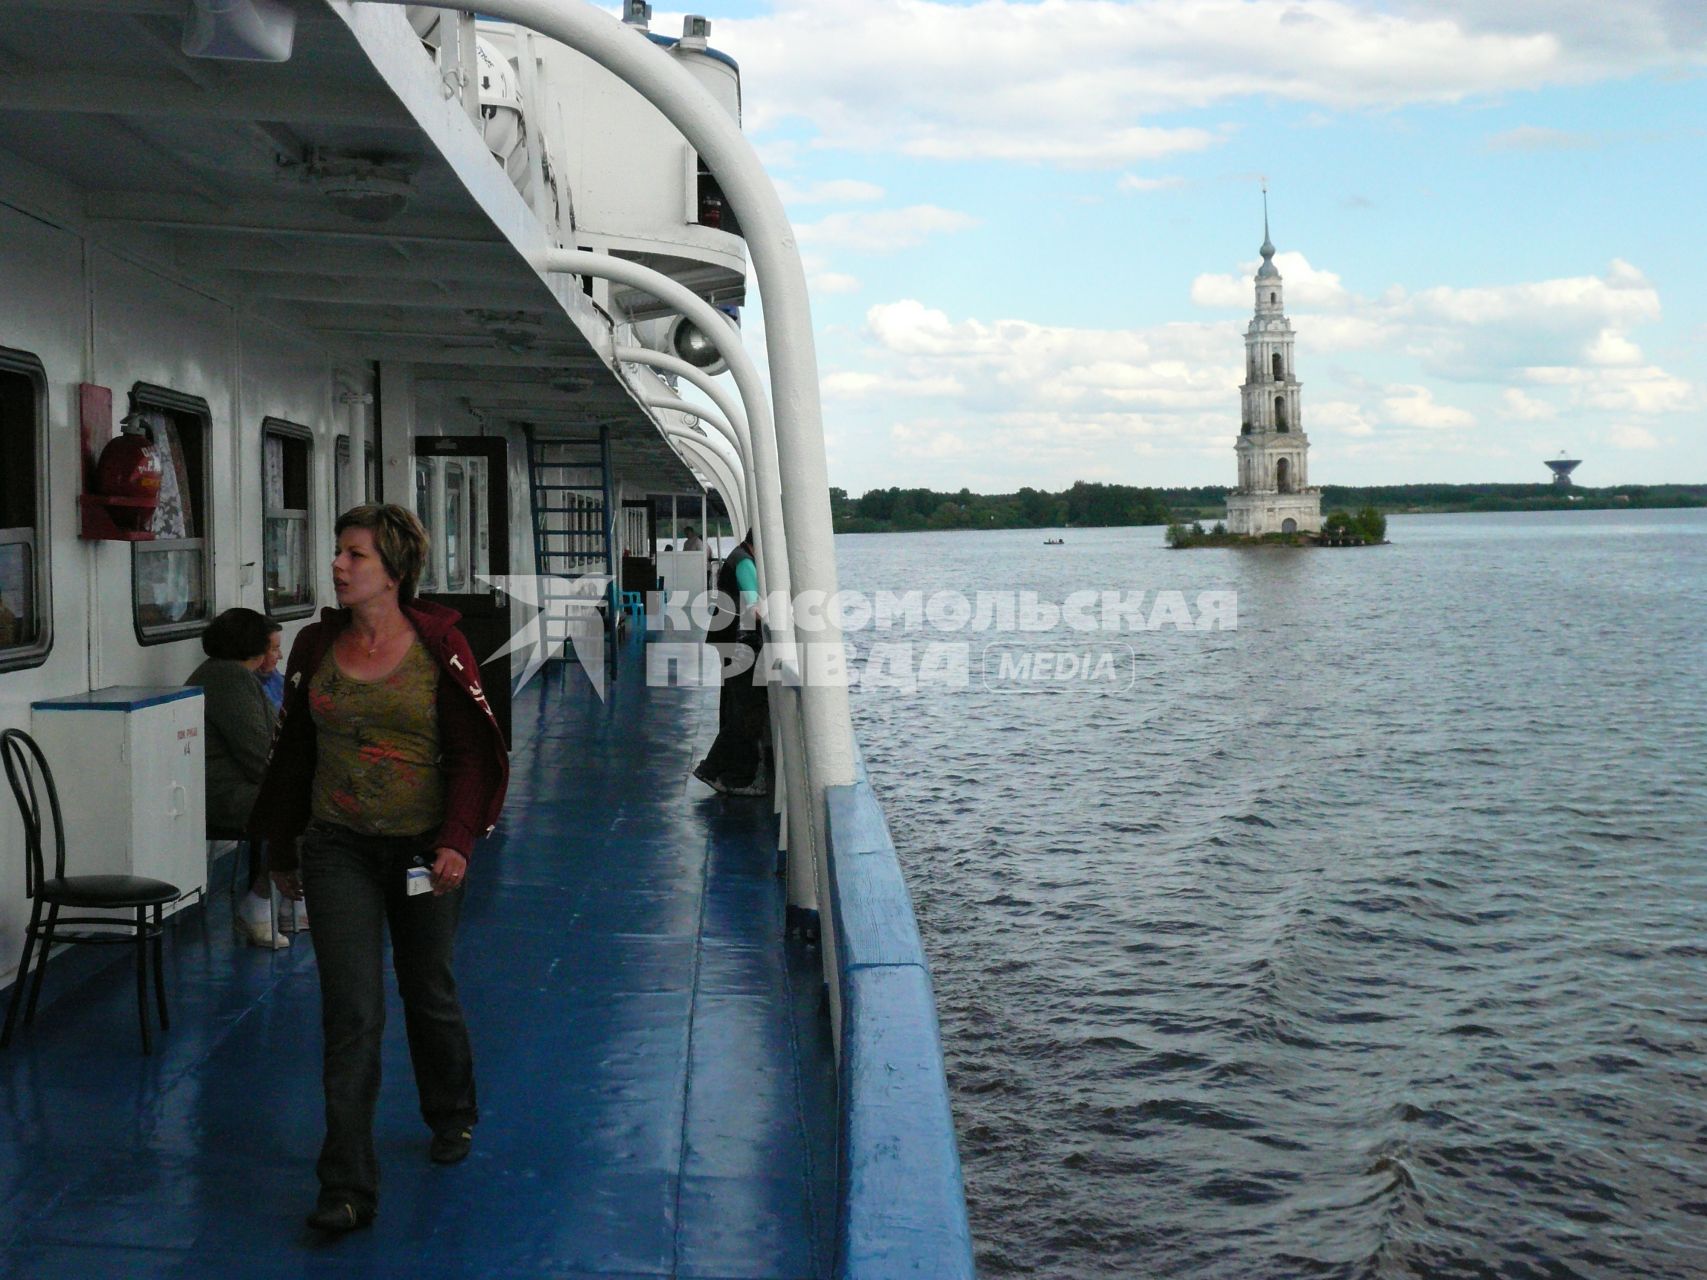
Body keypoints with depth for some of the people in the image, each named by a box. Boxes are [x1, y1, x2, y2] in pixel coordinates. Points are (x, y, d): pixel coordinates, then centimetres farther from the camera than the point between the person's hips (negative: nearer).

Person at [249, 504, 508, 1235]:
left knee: (429, 995, 16)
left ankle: (452, 1116, 43)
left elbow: (473, 752, -7)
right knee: (351, 1013, -5)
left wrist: (457, 841, -18)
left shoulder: (438, 647, -8)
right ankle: (348, 1188, 0)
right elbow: (292, 753, 9)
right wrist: (281, 851, 14)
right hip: (338, 848, 1)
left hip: (423, 848, -1)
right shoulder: (316, 647, 1)